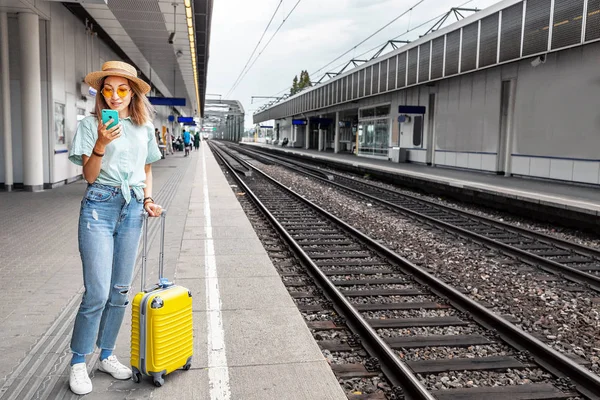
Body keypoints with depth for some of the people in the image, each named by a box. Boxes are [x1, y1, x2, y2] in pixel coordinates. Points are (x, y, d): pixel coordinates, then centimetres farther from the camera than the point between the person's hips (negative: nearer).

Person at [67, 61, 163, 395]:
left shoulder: (145, 128, 10)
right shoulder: (91, 125, -1)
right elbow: (89, 175, -6)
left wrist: (148, 200, 6)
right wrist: (101, 144, -22)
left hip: (132, 208, 4)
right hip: (99, 206, -4)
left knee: (121, 291, 10)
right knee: (97, 292, -7)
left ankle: (107, 355, 26)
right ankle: (78, 363, 12)